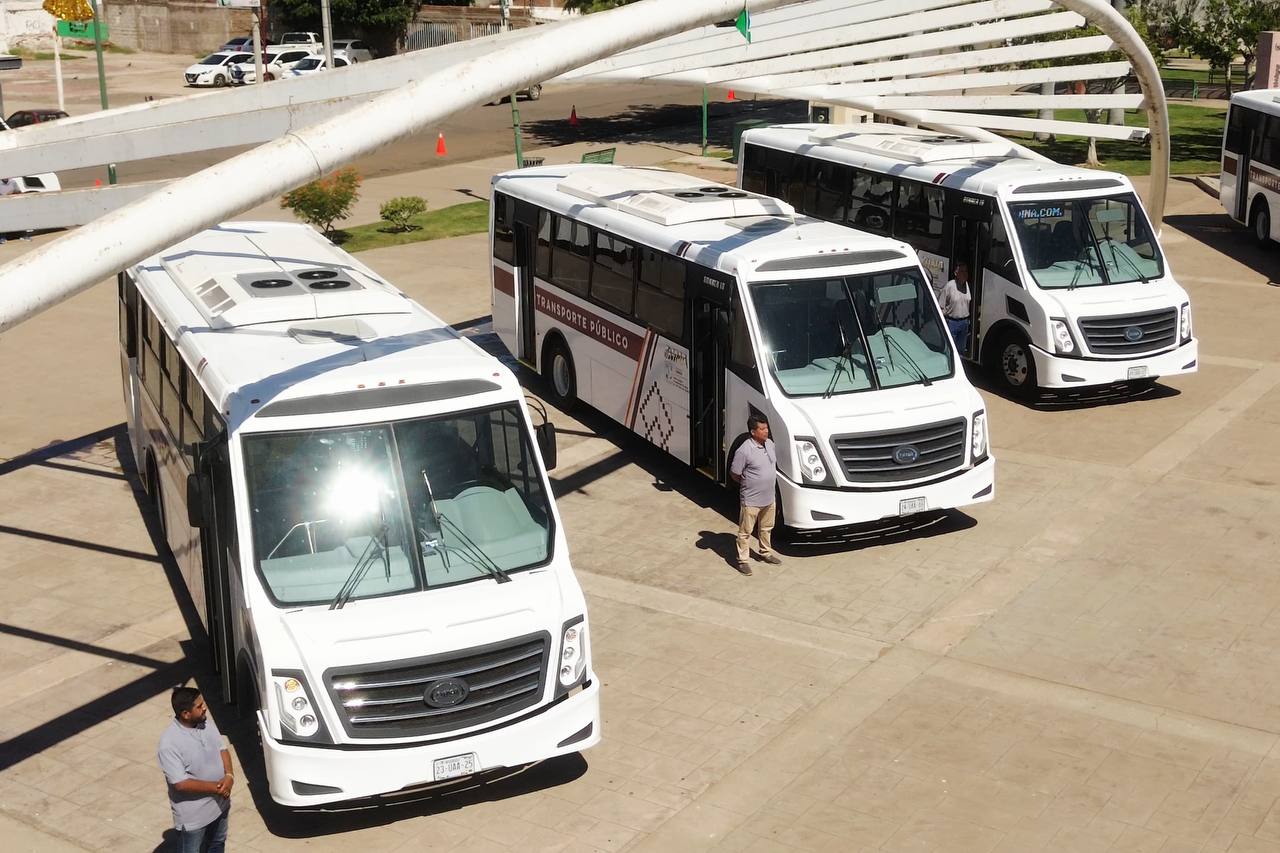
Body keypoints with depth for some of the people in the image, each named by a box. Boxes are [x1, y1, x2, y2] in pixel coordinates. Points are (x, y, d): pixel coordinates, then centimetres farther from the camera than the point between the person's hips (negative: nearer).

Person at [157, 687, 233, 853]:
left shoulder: (206, 722, -8)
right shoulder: (169, 744, -29)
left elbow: (222, 749, 2)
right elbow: (180, 783, -27)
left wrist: (229, 776, -16)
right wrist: (216, 787, -24)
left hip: (219, 803, 7)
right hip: (193, 814, -6)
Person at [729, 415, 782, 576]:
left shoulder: (770, 444, 0)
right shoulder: (744, 450, -23)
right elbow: (734, 474, -13)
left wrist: (768, 483, 12)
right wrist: (748, 484, -1)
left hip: (769, 498, 7)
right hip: (751, 500, -7)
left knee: (766, 528, 23)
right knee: (745, 531, 6)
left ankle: (766, 552, 41)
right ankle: (742, 560, 17)